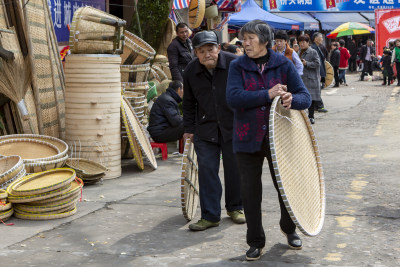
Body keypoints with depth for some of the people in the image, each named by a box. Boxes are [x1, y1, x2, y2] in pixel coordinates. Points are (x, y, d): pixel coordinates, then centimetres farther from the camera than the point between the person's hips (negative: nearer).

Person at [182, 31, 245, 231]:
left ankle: (235, 208, 28)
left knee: (234, 168, 8)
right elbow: (188, 103, 12)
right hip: (205, 129, 2)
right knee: (207, 170, -3)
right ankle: (210, 215, 5)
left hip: (233, 127, -2)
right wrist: (189, 129, 9)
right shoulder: (191, 71, -1)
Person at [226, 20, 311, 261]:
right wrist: (268, 95, -26)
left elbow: (305, 97, -4)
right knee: (250, 191, 6)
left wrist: (291, 99, -28)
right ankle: (256, 242, 22)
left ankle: (289, 229, 40)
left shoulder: (283, 64, -2)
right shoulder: (238, 66, -2)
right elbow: (233, 98, -18)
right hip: (248, 140, 0)